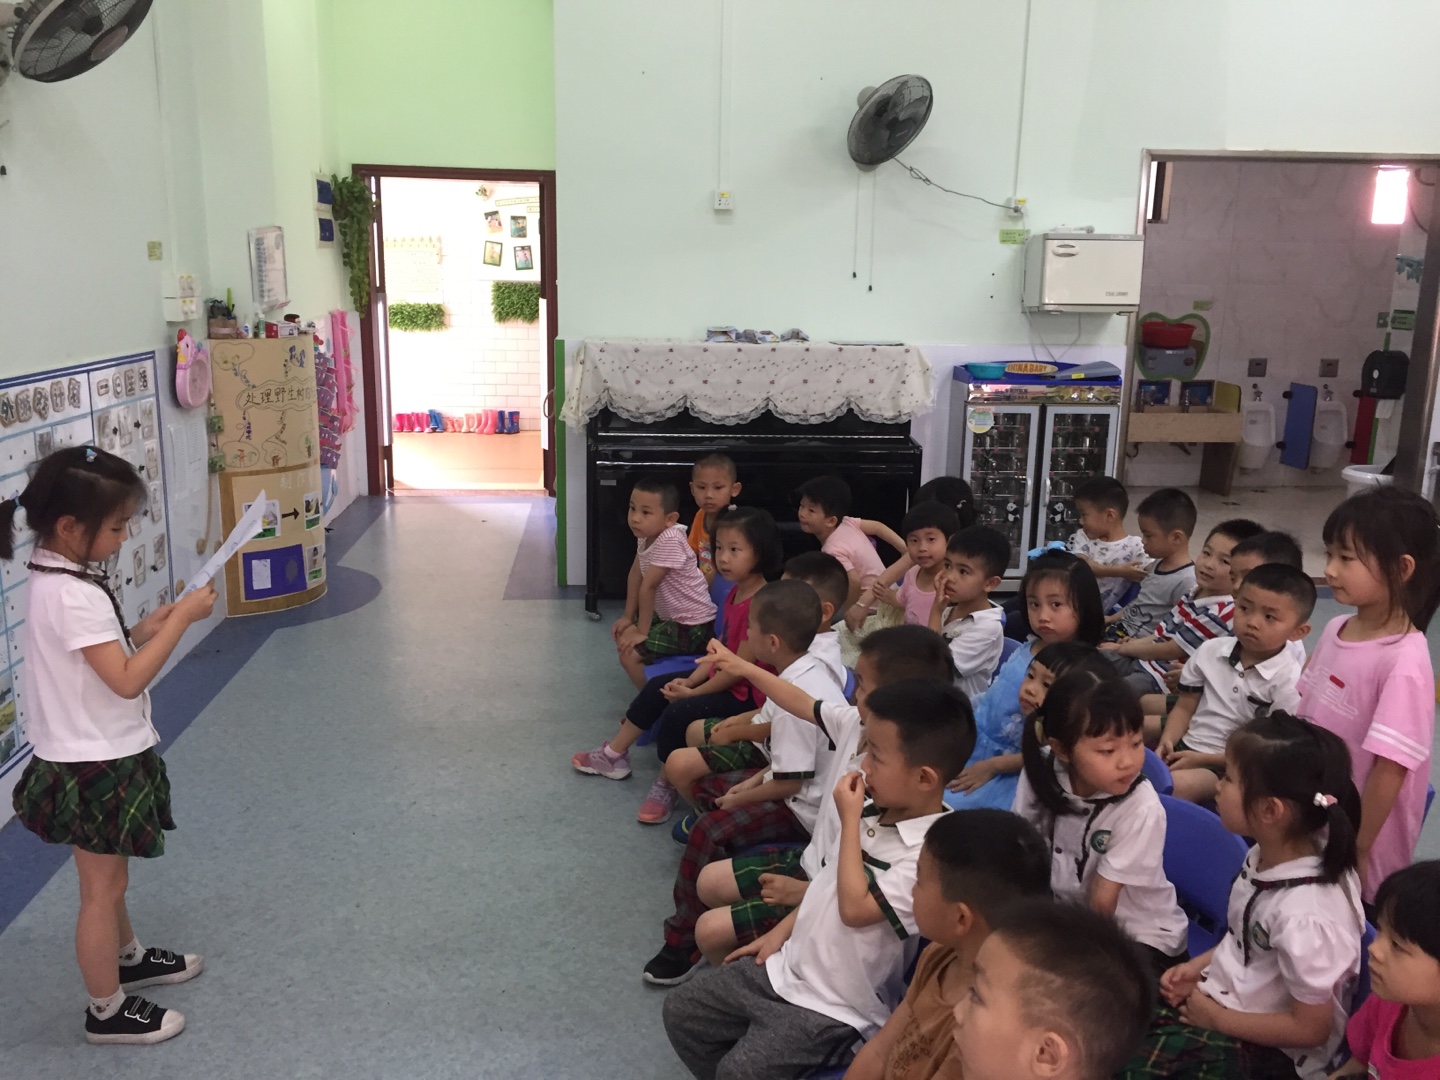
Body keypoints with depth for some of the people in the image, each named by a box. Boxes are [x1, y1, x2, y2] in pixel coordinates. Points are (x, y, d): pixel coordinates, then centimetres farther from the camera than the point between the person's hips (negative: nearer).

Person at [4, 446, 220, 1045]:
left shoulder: (53, 578, 4)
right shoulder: (73, 594, -27)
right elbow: (126, 680, -28)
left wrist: (142, 631, 0)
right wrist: (182, 618, -23)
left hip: (94, 757, 10)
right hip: (94, 766, -10)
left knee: (109, 875, 26)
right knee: (103, 888, 7)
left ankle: (129, 958, 46)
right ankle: (108, 1011, 22)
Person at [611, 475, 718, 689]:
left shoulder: (669, 541, -29)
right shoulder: (646, 535, -1)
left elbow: (648, 586, -25)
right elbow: (636, 575, 7)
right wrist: (628, 617, 9)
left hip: (692, 626, -10)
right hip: (669, 616, 10)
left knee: (629, 654, -13)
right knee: (622, 635, 21)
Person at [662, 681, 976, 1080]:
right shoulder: (874, 810, -1)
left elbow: (855, 908, -30)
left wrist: (849, 821, -22)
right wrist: (780, 931, 13)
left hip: (834, 1008, -8)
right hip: (787, 968, 8)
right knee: (680, 1011, 11)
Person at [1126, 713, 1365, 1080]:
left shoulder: (1304, 913, -31)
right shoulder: (1268, 854, -8)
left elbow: (1311, 1029, -20)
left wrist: (1217, 1019, -13)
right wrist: (1200, 965, 0)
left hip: (1268, 1049, -7)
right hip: (1225, 992, 7)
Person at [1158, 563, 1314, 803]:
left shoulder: (1288, 681, -11)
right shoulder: (1210, 650, 4)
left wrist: (1204, 760, -16)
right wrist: (1166, 743, -10)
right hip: (1184, 748, 5)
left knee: (1176, 783, -33)